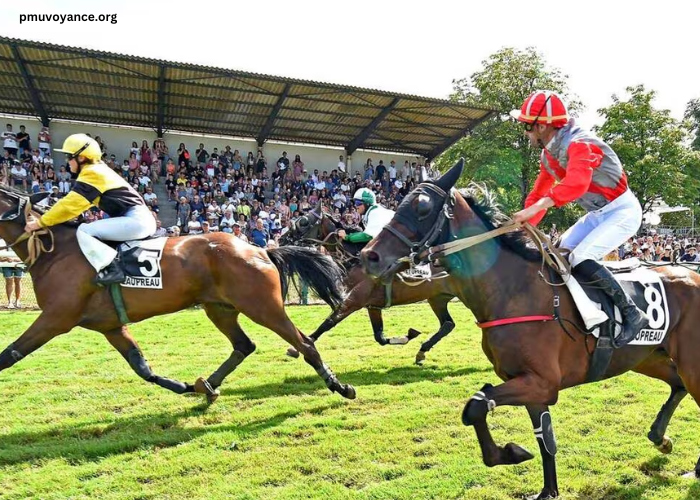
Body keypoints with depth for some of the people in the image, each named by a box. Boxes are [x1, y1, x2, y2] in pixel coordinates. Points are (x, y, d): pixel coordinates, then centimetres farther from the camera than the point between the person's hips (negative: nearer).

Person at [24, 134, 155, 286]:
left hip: (135, 220, -10)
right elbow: (75, 203, 27)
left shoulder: (91, 173, -8)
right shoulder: (98, 170, 22)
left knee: (84, 231, -13)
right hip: (140, 219, 10)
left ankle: (112, 270, -20)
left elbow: (70, 205, -11)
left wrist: (39, 223, -4)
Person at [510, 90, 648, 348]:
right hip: (598, 213, 10)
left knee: (581, 259, -23)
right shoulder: (548, 154, 4)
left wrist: (536, 207, -54)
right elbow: (539, 192, 11)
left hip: (623, 211, -10)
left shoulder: (578, 144, -26)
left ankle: (632, 314, -12)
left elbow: (577, 182, -46)